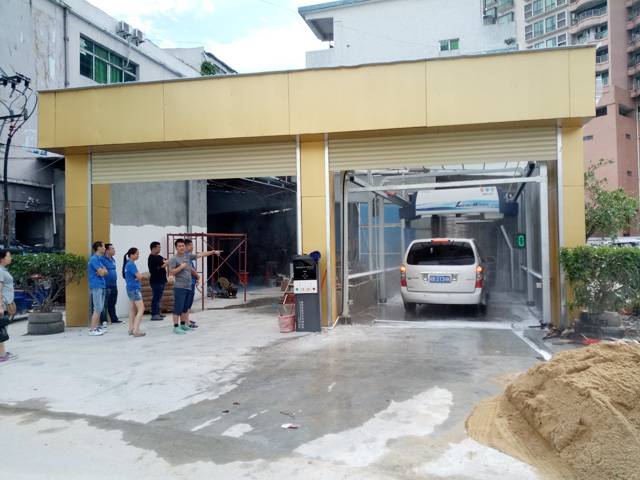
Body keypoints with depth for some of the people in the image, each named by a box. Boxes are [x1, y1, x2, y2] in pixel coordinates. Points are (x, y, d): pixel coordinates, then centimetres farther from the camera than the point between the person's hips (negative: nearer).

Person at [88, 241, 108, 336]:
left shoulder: (99, 259, 16)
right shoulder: (94, 259, -14)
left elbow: (105, 272, 11)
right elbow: (101, 273, -18)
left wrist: (102, 271, -9)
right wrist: (102, 270, 3)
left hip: (101, 286, 10)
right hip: (96, 286, -10)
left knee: (100, 308, 13)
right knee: (97, 308, -10)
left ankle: (97, 327, 19)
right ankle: (93, 330, -9)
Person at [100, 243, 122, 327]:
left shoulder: (113, 260, 16)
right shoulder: (102, 259, -12)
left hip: (114, 286, 9)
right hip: (106, 286, -8)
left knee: (112, 304, 16)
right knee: (104, 305, -3)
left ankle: (114, 319, 23)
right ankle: (103, 321, 2)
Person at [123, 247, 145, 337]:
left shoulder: (128, 264, 14)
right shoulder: (131, 265, -17)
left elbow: (138, 276, 12)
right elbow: (139, 276, -19)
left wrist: (137, 278, -8)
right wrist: (138, 277, 1)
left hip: (131, 289, 10)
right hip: (134, 289, -10)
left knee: (133, 309, 15)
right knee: (141, 309, -12)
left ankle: (131, 329, 21)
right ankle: (136, 330, -17)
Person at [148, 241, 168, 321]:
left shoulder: (159, 257, 15)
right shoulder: (152, 258, -15)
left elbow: (167, 262, 10)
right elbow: (163, 265, -20)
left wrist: (165, 262, -12)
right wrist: (166, 262, -1)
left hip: (161, 281, 10)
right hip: (156, 281, -10)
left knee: (158, 297, 15)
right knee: (156, 297, -7)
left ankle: (157, 312, 23)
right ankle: (154, 315, -3)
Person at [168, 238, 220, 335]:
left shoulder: (188, 256, 13)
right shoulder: (174, 259, -7)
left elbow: (201, 254, 15)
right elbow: (171, 272, -13)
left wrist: (213, 252, 14)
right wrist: (181, 267, -16)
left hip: (188, 287, 7)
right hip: (180, 287, -7)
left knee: (185, 308, 14)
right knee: (178, 307, -6)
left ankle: (183, 325, 24)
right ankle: (176, 327, -1)